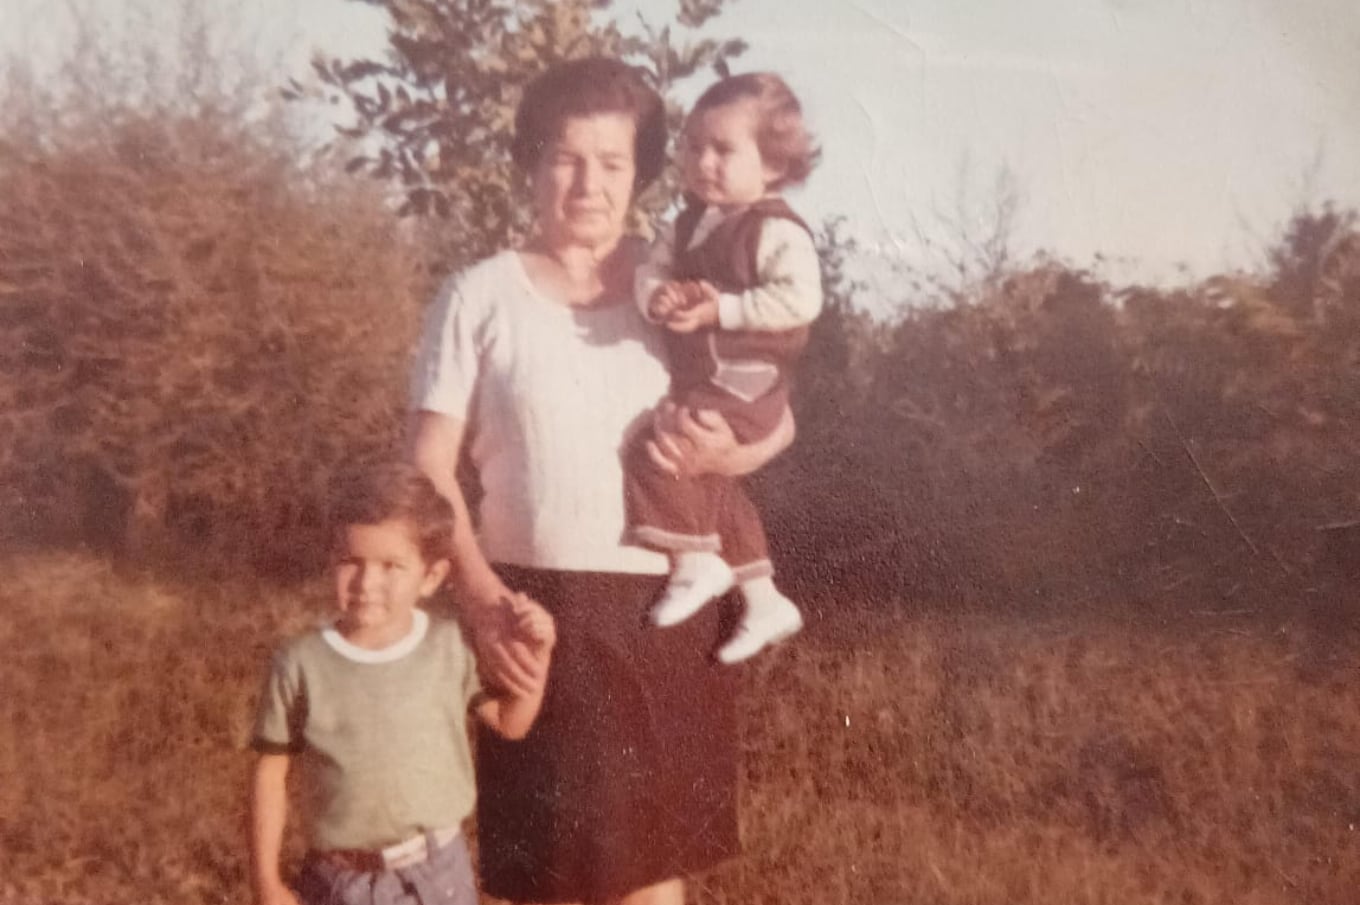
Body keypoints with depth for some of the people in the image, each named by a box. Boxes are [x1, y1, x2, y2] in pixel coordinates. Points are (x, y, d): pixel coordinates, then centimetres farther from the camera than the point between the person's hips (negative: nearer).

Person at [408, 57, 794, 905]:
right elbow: (430, 463, -4)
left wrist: (727, 453, -13)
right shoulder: (478, 297, -3)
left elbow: (778, 422, 9)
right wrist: (478, 591, -16)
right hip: (537, 608, -2)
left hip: (668, 612, 2)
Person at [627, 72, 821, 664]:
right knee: (712, 490, 19)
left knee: (659, 449, -22)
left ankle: (695, 561, -1)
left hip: (745, 380, -9)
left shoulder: (777, 231, -16)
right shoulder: (692, 222, 8)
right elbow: (652, 268, 4)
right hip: (697, 378, 9)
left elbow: (800, 297, -27)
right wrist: (658, 297, -19)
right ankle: (765, 602, 34)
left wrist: (722, 309, -28)